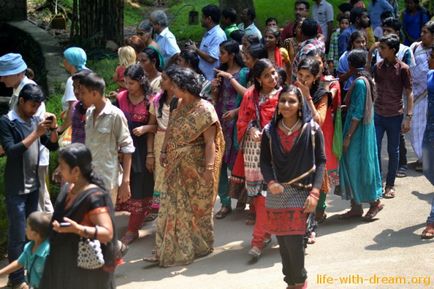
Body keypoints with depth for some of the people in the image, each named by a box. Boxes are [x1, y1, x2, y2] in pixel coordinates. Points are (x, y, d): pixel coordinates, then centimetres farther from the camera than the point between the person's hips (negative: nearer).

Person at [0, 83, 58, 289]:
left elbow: (53, 146, 8)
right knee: (18, 234, -3)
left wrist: (53, 128, -10)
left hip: (34, 185, 6)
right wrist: (36, 133, -25)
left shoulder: (35, 120, 5)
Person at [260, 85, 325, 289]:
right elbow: (265, 161, 7)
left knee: (293, 239, -10)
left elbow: (320, 162, -2)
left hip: (301, 191, -3)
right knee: (282, 240, 6)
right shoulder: (269, 131, 2)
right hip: (276, 192, 3)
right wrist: (270, 182, -12)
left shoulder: (312, 130, -4)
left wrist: (315, 192, -10)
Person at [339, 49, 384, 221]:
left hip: (358, 130, -9)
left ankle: (374, 201, 11)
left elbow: (358, 113, -20)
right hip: (363, 128, 9)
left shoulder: (359, 82, -18)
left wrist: (348, 136, -18)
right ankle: (356, 207, 15)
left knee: (358, 165, 0)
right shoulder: (365, 79, 9)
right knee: (352, 166, 11)